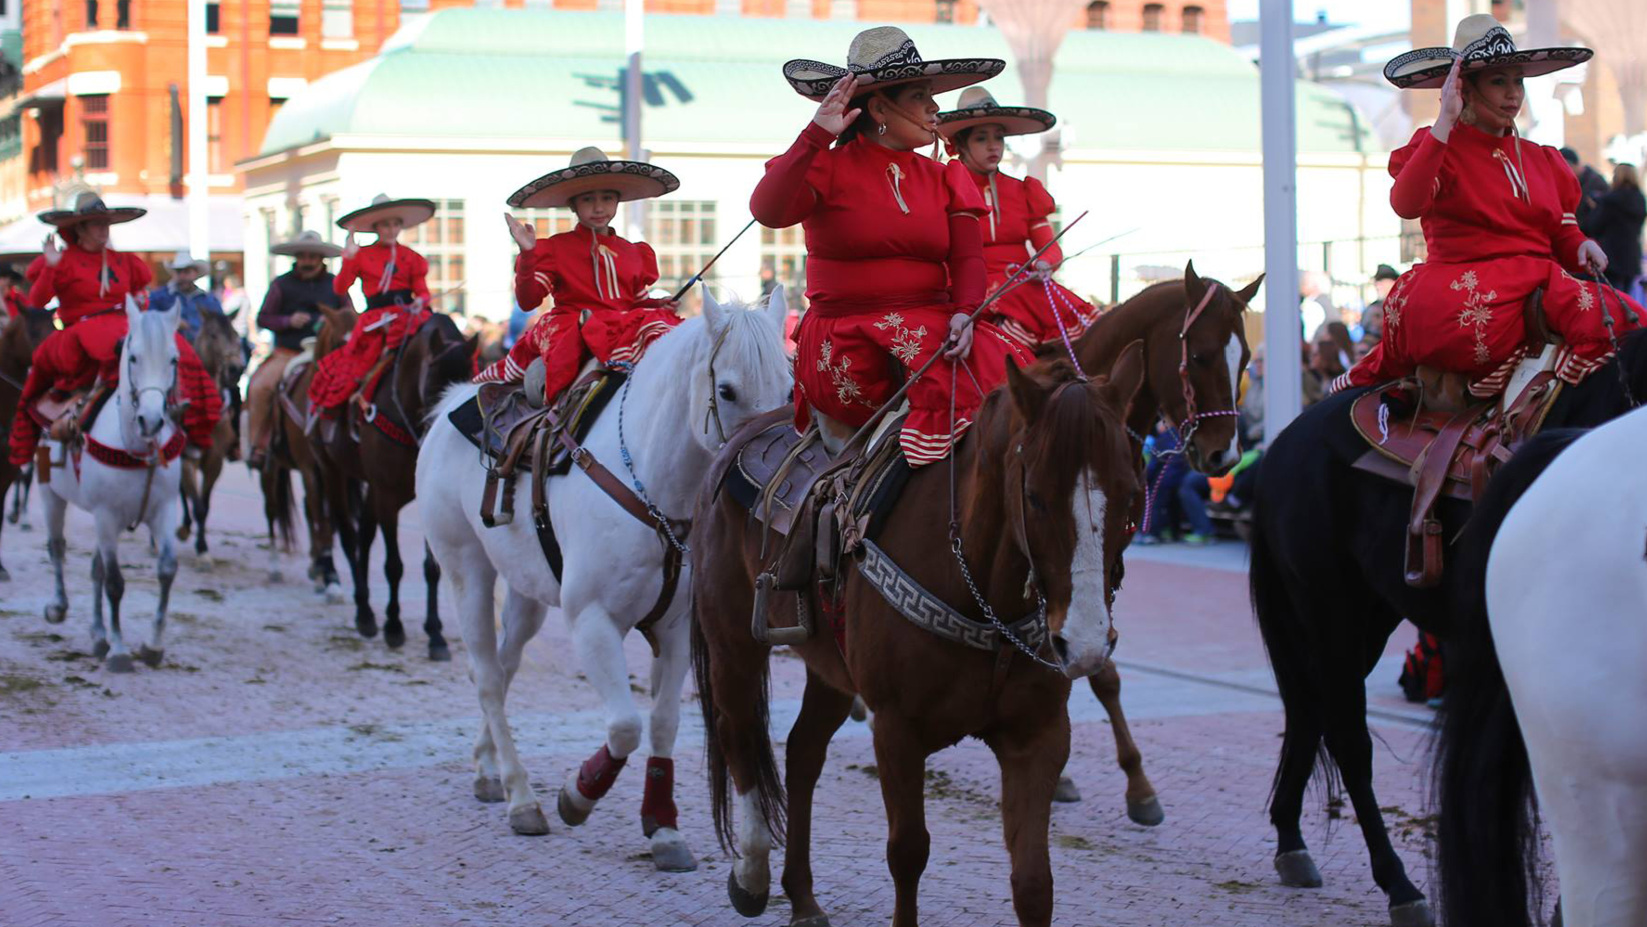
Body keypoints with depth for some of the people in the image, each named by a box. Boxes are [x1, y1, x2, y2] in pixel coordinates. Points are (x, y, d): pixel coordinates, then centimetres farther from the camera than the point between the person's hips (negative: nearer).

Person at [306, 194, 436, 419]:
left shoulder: (411, 257, 12)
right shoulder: (362, 255, 9)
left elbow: (422, 290, 9)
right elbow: (340, 288, 0)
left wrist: (421, 301, -15)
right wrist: (349, 259, -13)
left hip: (406, 315, 0)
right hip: (374, 322, 0)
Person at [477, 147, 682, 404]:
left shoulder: (632, 252, 20)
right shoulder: (554, 248, 7)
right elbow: (527, 301, -1)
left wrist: (658, 304, 6)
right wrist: (527, 254, -14)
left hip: (625, 327, 4)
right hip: (571, 327, -4)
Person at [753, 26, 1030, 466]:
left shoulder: (942, 179, 15)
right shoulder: (827, 169, 1)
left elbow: (968, 257, 6)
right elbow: (767, 211, -19)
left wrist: (965, 312, -15)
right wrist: (816, 135, -23)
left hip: (932, 326, 5)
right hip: (846, 341, -5)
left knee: (1001, 372, -22)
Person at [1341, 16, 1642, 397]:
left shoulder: (1544, 161, 22)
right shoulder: (1440, 147, 4)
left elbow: (1564, 239, 23)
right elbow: (1406, 204, -18)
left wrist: (1583, 248, -2)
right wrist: (1446, 121, -18)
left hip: (1537, 287, 6)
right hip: (1463, 287, -6)